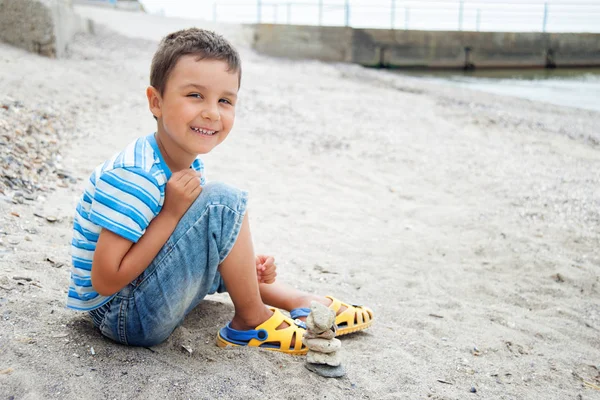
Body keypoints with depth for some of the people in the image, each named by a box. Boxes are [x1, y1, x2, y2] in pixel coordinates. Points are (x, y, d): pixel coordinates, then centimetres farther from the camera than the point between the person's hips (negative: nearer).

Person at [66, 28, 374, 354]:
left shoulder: (187, 165, 3)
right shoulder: (134, 177, -26)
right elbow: (105, 281, -26)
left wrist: (243, 264, -4)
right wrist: (173, 212, -26)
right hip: (119, 314, -10)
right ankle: (252, 322, -7)